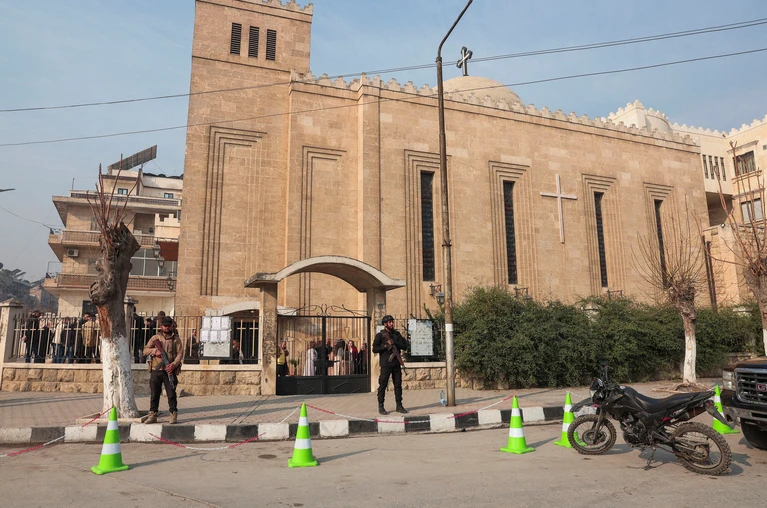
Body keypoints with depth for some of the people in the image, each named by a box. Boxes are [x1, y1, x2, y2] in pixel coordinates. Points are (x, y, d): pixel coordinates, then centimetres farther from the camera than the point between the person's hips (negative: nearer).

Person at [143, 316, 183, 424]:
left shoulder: (176, 339, 6)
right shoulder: (155, 338, 11)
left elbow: (180, 353, -2)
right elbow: (145, 351, 6)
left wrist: (174, 364, -18)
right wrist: (155, 351, -14)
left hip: (169, 370, -2)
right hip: (156, 370, 2)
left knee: (171, 393, -2)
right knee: (154, 394, 5)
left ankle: (174, 415, 5)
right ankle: (153, 415, 13)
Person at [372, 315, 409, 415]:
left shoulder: (397, 334, 12)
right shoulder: (380, 335, 0)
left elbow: (405, 346, 4)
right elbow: (374, 349, -6)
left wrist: (394, 343, -10)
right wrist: (385, 346, -17)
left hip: (396, 363, 4)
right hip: (385, 363, -4)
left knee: (398, 384, 6)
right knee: (383, 385, -3)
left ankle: (399, 406, 14)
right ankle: (381, 407, 4)